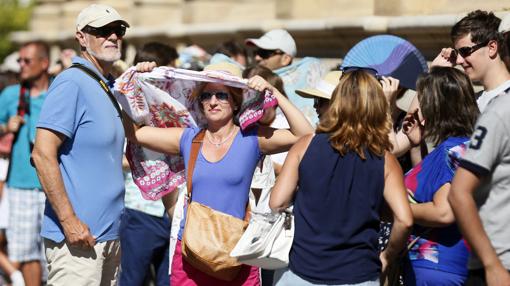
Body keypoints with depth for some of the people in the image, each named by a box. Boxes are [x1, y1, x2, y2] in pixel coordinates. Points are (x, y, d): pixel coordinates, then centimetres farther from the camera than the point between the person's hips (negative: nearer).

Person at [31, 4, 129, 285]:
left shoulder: (110, 87, 14)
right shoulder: (71, 82, -12)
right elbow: (42, 154, -19)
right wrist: (69, 220, -20)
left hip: (110, 236, 9)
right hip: (78, 233, -9)